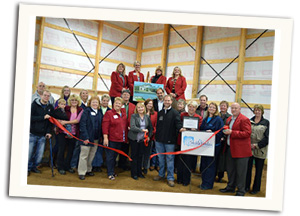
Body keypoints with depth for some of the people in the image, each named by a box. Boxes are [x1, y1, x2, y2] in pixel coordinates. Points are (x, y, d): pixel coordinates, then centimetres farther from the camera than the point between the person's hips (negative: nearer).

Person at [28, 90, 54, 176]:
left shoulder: (50, 107, 7)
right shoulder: (35, 104, -4)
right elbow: (31, 117, -15)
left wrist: (48, 132, -2)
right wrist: (43, 117, -21)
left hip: (42, 135, 3)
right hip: (32, 133, -3)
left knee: (40, 154, 6)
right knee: (29, 152, 2)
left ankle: (34, 166, 25)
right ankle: (28, 168, 20)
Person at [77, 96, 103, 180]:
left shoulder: (100, 113, 9)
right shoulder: (86, 111, -7)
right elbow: (82, 125, -13)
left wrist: (101, 136, 6)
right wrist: (85, 137, -18)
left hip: (96, 138, 5)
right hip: (87, 137, -5)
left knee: (92, 155, 13)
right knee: (84, 155, 2)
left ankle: (88, 170, 28)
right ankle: (81, 172, 11)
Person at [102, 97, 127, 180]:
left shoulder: (123, 113, 11)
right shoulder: (109, 113, -6)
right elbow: (105, 126, -12)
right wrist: (105, 137, -18)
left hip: (120, 139, 6)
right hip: (111, 139, -6)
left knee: (115, 156, 15)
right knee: (110, 157, 1)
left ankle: (112, 171, 27)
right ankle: (110, 173, 11)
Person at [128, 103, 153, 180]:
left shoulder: (147, 117, 6)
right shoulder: (133, 116, -8)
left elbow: (150, 127, 13)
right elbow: (132, 127, -20)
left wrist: (149, 136, 2)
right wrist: (142, 130, -26)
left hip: (143, 139, 4)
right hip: (134, 139, -3)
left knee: (140, 155, 10)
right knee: (134, 155, 5)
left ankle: (139, 172, 23)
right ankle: (134, 173, 14)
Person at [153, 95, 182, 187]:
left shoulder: (175, 113, -5)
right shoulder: (160, 113, 11)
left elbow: (178, 123, -14)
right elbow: (157, 125, 14)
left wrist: (180, 128, -35)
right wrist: (156, 136, 11)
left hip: (170, 141, -5)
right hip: (159, 140, 5)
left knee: (170, 159, 2)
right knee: (161, 158, 16)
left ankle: (170, 178, 12)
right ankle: (161, 174, 31)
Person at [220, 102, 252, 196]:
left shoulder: (244, 119, -12)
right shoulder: (229, 119, 15)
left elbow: (247, 133, -20)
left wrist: (232, 132, -23)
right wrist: (225, 132, 5)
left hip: (241, 150, -8)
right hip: (230, 148, 8)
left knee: (240, 171, 1)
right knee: (230, 169, 17)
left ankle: (241, 190, 14)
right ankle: (230, 187, 32)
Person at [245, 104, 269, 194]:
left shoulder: (266, 122, 0)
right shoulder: (250, 121, 8)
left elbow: (267, 137, -4)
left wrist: (257, 145, -12)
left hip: (260, 149, -2)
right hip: (249, 148, 2)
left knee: (258, 169, 6)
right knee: (248, 168, 5)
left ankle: (256, 188, 19)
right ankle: (246, 186, 18)